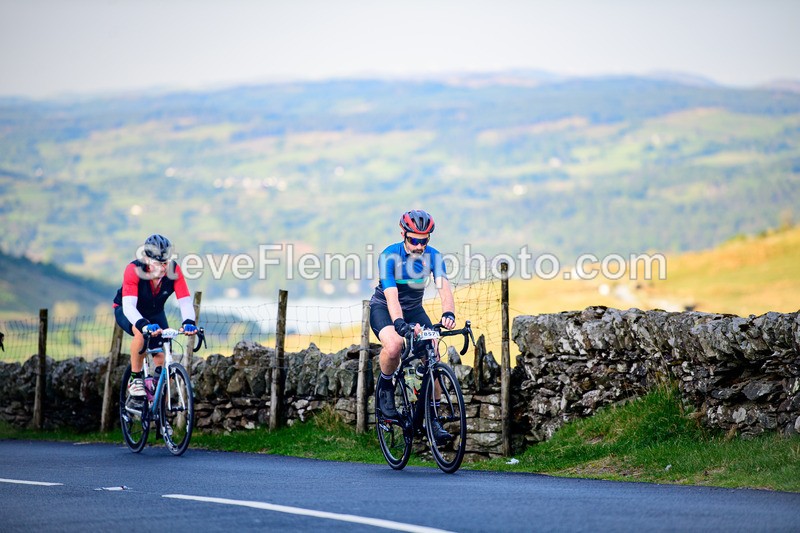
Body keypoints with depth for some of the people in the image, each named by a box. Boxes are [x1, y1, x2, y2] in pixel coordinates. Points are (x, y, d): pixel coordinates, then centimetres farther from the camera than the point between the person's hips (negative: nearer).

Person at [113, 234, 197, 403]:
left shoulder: (174, 270, -27)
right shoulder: (134, 270, -35)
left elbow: (185, 300, -32)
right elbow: (129, 305, -44)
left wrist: (189, 322, -52)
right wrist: (144, 325, -62)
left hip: (154, 313, 4)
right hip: (126, 311, -4)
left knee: (162, 358, -10)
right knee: (142, 333, -35)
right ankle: (135, 379, -18)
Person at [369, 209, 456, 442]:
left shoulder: (433, 256, -17)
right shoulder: (389, 256, -26)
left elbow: (444, 287, -30)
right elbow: (391, 296, -37)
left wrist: (448, 313, -51)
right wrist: (400, 323, -55)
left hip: (414, 309, 4)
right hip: (383, 308, -4)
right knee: (394, 345, -35)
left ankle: (433, 418, -1)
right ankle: (385, 387, -5)